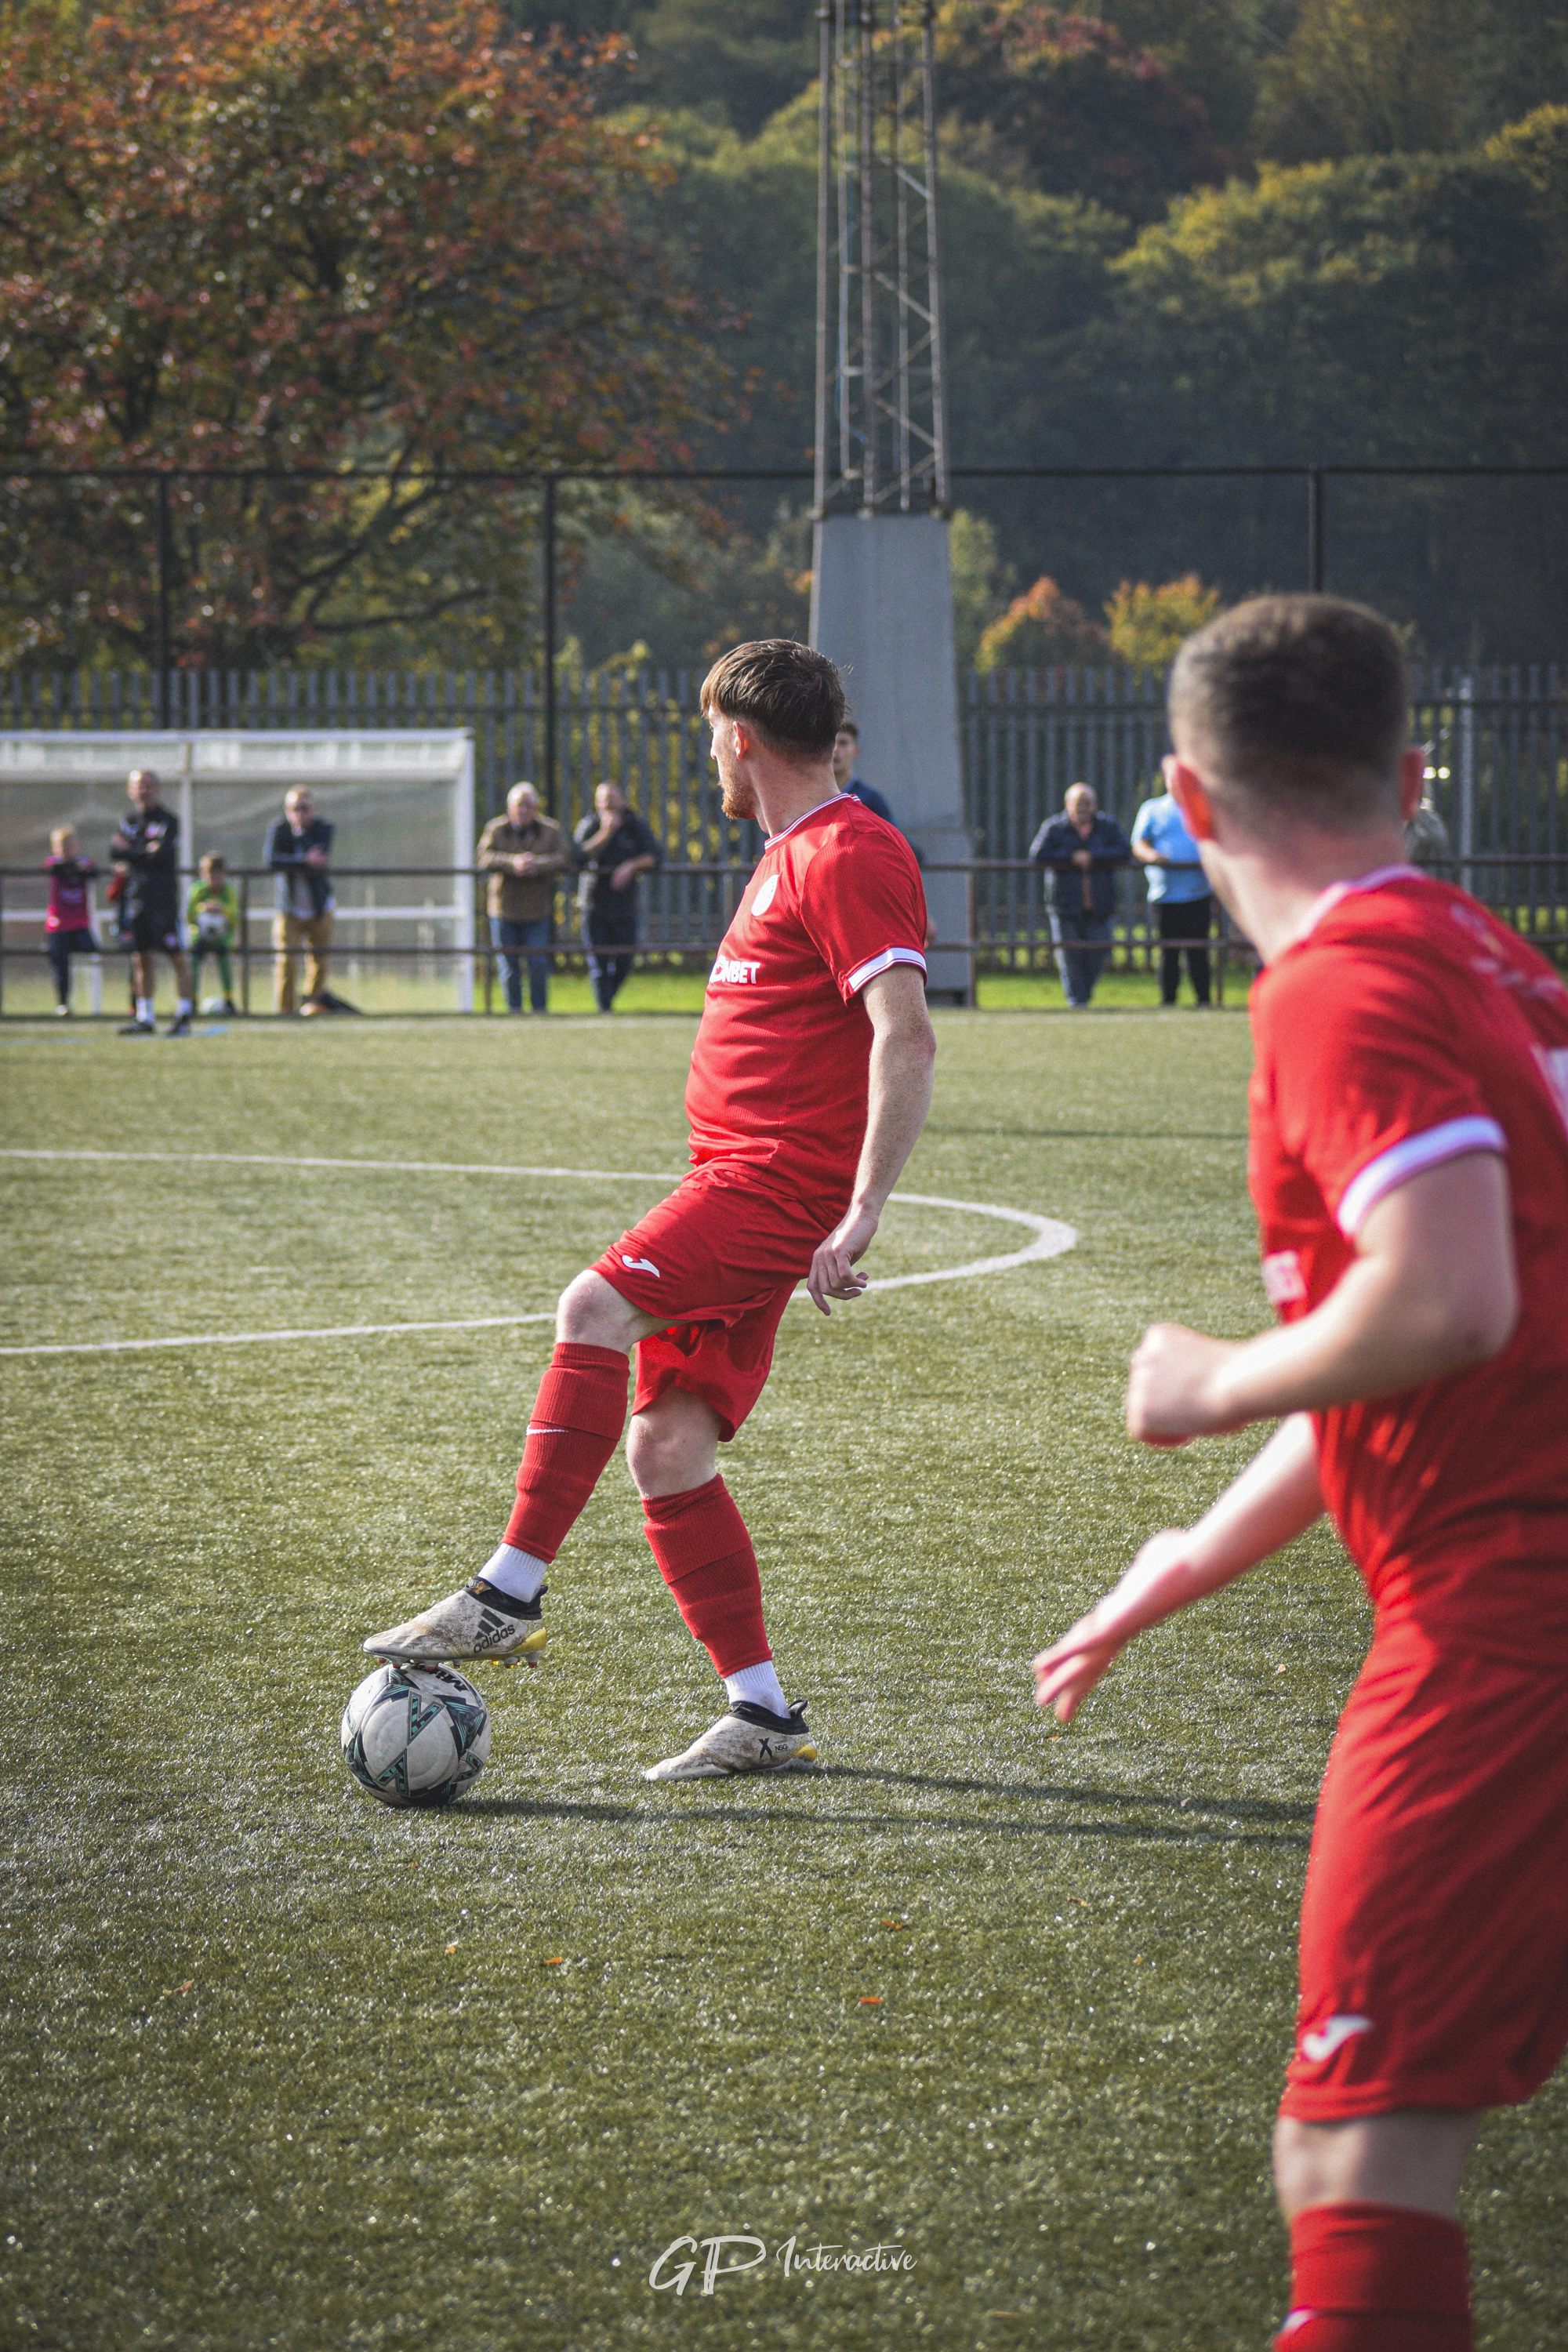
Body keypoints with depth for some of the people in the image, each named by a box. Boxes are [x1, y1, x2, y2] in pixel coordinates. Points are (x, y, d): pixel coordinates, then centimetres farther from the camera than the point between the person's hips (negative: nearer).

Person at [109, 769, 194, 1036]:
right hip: (136, 899, 6)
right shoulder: (130, 822, 15)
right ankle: (144, 1017, 14)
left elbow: (161, 857, -15)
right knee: (143, 959, 9)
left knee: (177, 957, -6)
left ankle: (184, 1016, -4)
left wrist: (130, 853, -5)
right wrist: (145, 854, -12)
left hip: (163, 899, -6)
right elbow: (115, 850, 4)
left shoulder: (168, 821, -4)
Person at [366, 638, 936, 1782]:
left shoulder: (848, 856, -10)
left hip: (783, 1182, -10)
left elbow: (906, 1039, -20)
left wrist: (860, 1215, -26)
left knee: (597, 1310, -26)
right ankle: (761, 1714, 6)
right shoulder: (793, 854, 23)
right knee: (666, 1445, 3)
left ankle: (509, 1595, -27)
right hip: (736, 1182, 10)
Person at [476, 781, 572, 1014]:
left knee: (539, 963, -6)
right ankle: (514, 1008, 15)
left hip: (538, 911, 0)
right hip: (504, 908, 1)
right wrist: (513, 862, -26)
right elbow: (483, 858, -11)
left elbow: (564, 861, -7)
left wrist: (538, 865, -23)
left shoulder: (551, 831, 4)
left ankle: (540, 1008, 7)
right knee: (509, 964, 4)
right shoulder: (496, 830, 3)